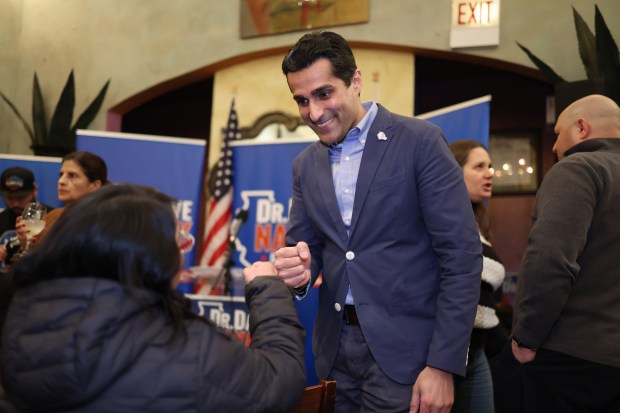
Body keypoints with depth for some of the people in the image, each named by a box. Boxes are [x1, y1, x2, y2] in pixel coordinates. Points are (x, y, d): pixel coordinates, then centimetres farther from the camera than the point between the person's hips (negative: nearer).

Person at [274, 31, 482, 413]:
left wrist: (443, 364, -16)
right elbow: (306, 247, 11)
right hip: (335, 349, 5)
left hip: (406, 348, -5)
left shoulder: (420, 142, -10)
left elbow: (462, 255, -12)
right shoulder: (305, 166, 7)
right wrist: (298, 270, -14)